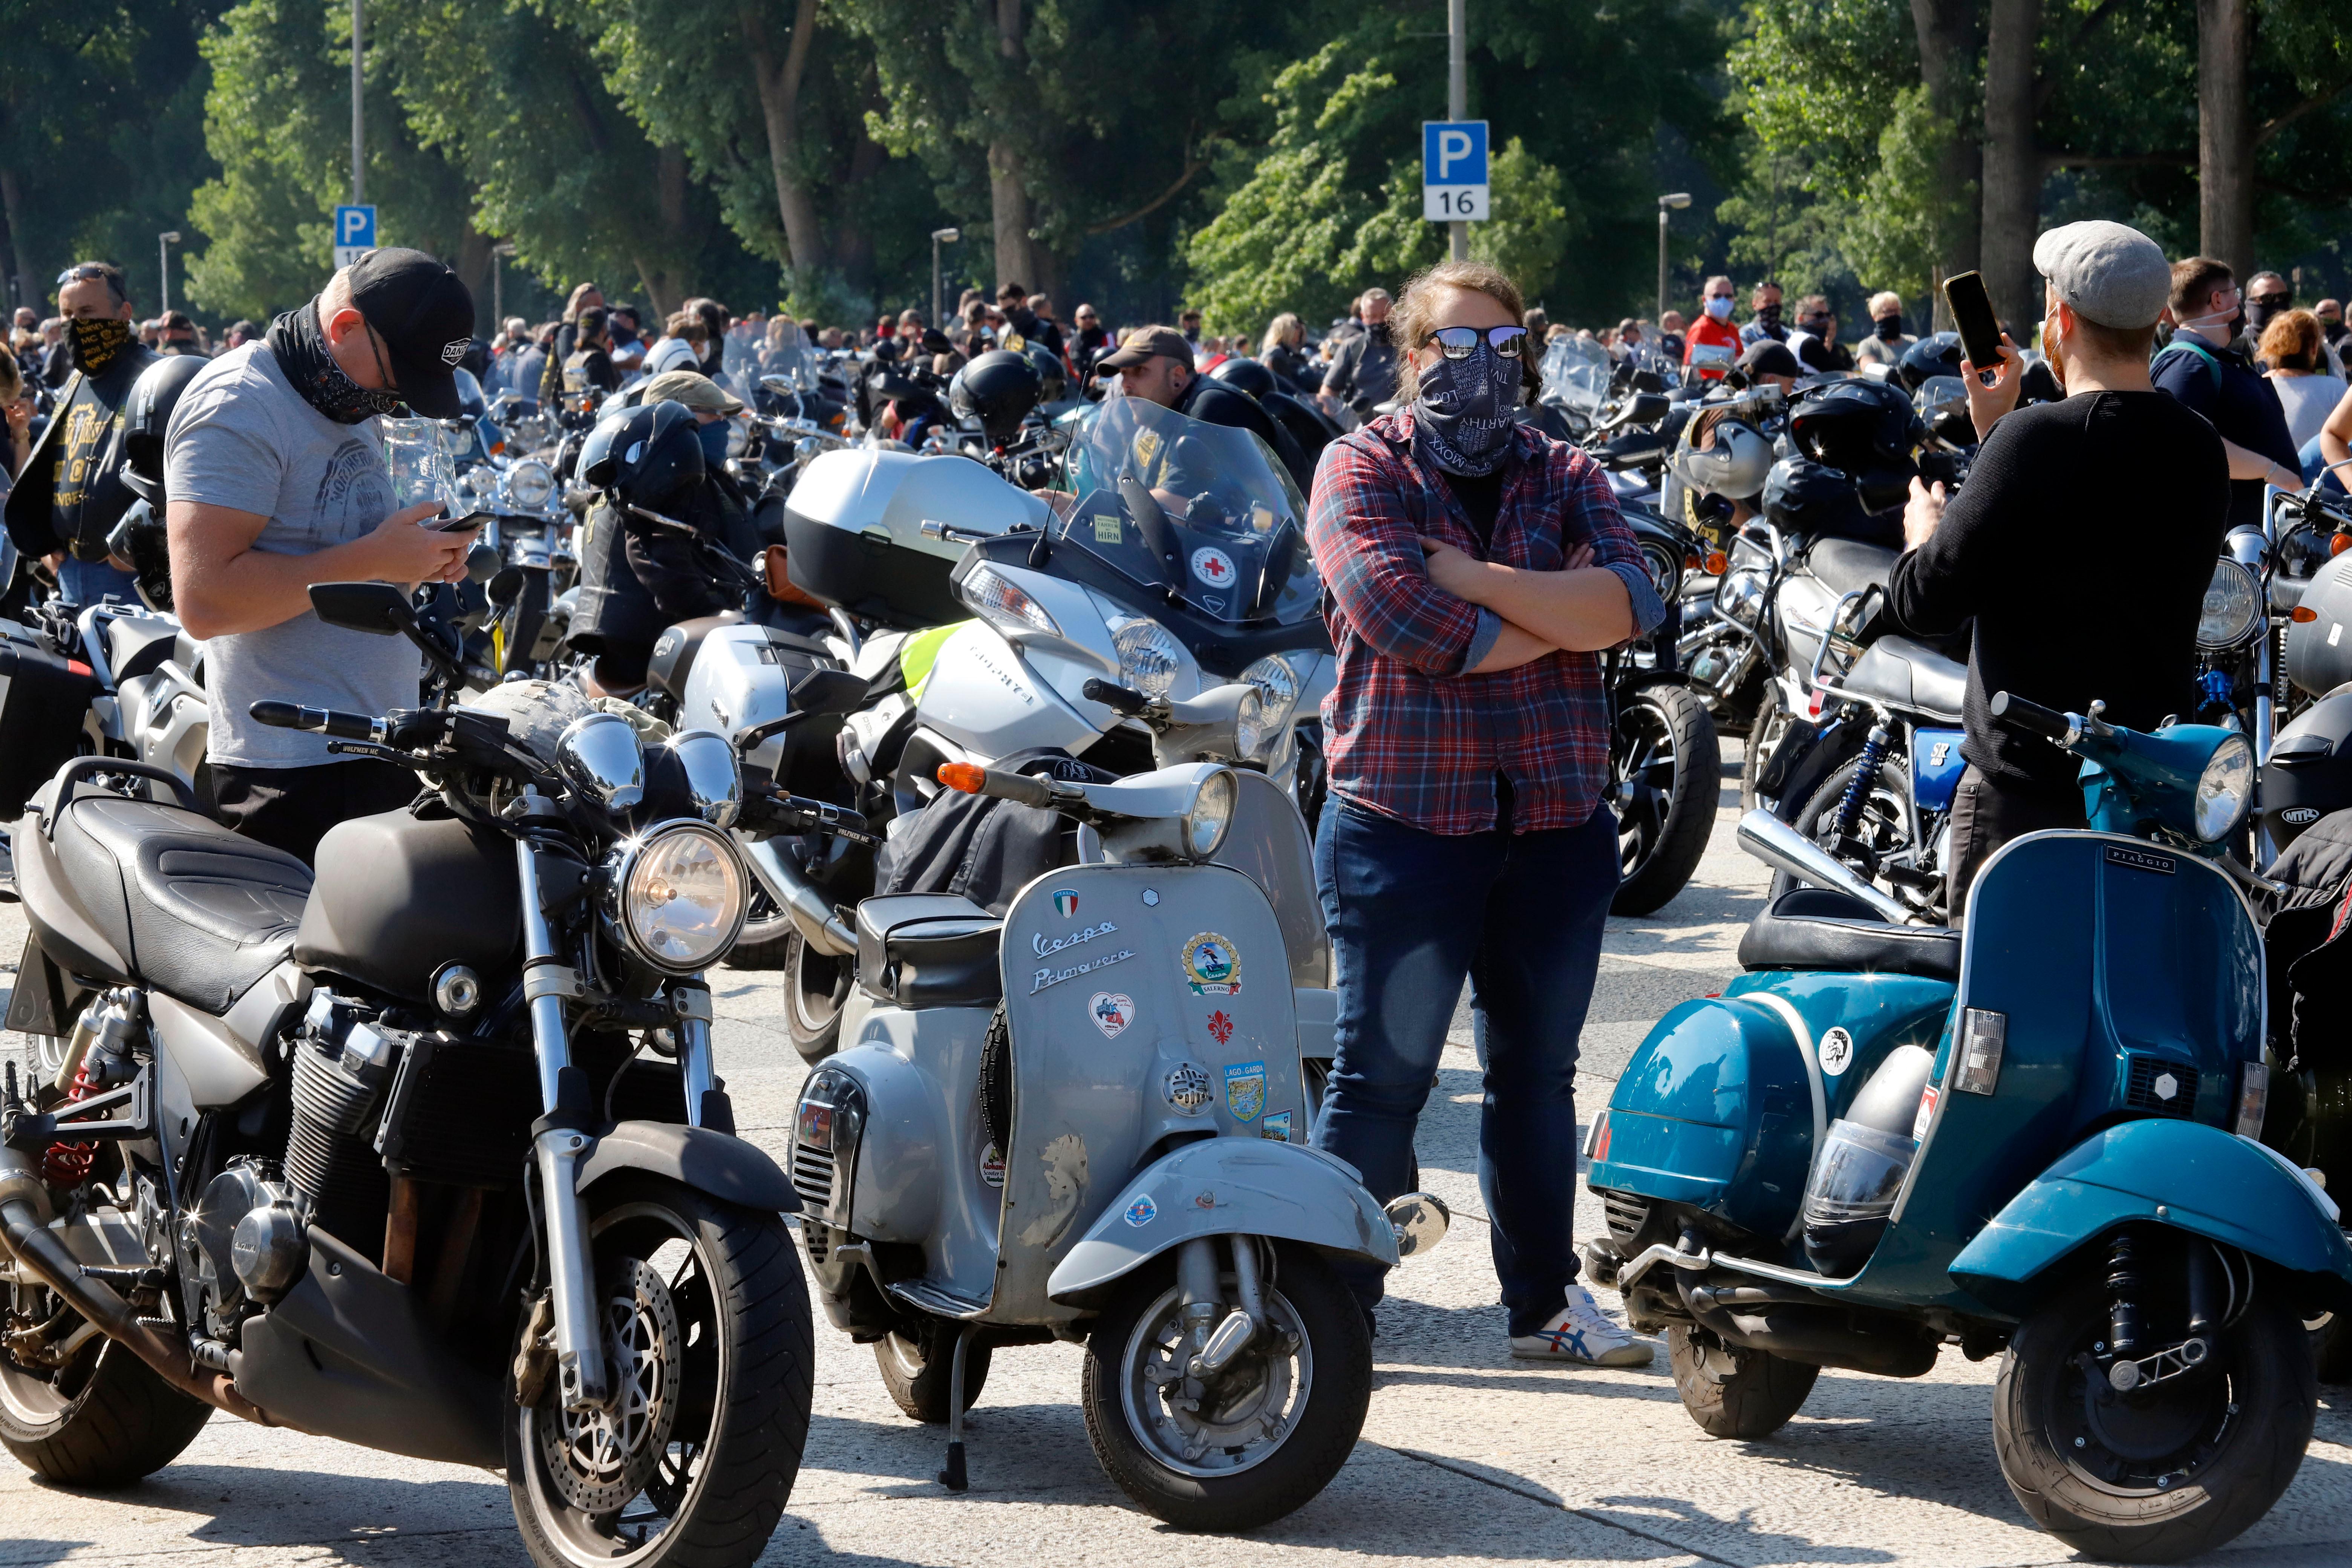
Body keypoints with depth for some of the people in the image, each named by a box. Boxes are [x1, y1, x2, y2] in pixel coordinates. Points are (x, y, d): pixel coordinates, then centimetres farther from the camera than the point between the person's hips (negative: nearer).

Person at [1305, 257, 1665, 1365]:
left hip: (1559, 819, 4)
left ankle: (1543, 1300, 24)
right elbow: (1399, 614, -18)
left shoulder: (1564, 475, 12)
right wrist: (1561, 619, -9)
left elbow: (1628, 601, -7)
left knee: (1538, 1069, 13)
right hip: (1405, 810, -4)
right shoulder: (1364, 468, 0)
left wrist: (1478, 580, -16)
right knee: (1383, 1072, -3)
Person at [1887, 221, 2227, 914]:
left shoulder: (2036, 440, -17)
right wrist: (1996, 427, 25)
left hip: (2027, 790, -7)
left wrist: (1924, 533, 9)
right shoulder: (2201, 449, 6)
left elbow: (1925, 603, -12)